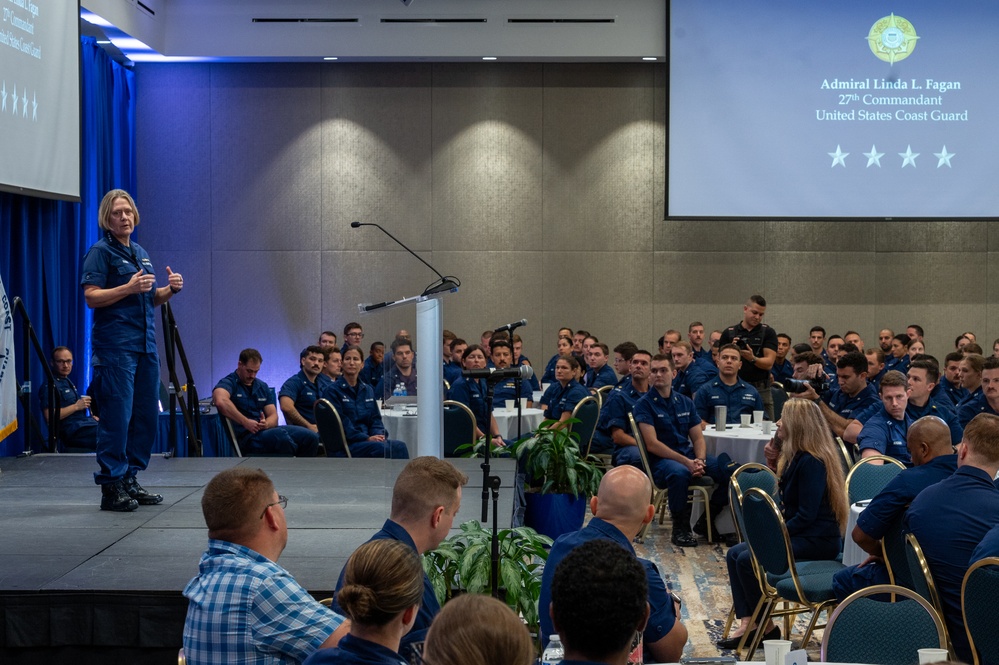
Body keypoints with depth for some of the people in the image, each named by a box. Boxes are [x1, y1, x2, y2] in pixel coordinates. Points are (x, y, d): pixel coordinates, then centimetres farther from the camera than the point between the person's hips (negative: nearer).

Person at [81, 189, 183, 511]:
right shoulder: (101, 251, -4)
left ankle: (130, 480, 17)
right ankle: (111, 487, -3)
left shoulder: (140, 253, 19)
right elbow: (91, 297, -13)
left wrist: (170, 289, 6)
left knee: (147, 415, 8)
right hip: (115, 345, -8)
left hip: (145, 344, 8)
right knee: (117, 415, -8)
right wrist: (129, 288, -23)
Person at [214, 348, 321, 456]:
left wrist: (266, 424, -9)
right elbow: (221, 401, -25)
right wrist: (245, 422, -26)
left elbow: (273, 415, 16)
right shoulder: (229, 383, 0)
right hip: (246, 436, -7)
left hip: (267, 430, 7)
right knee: (280, 435, -37)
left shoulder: (263, 387, 22)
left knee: (310, 437, -17)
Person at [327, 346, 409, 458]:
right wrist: (367, 438, -17)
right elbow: (341, 423, -9)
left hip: (367, 440, 6)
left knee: (399, 446, -25)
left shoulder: (368, 390, 19)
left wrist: (379, 435, -6)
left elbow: (375, 419, 17)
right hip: (346, 444, -6)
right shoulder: (332, 391, -1)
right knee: (383, 448, -33)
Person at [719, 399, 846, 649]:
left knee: (747, 559, -20)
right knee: (734, 554, -2)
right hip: (798, 534, 10)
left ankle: (766, 628, -4)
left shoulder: (812, 462, -18)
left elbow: (806, 516, -21)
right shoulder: (797, 457, 14)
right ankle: (747, 624, -13)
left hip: (817, 541, -10)